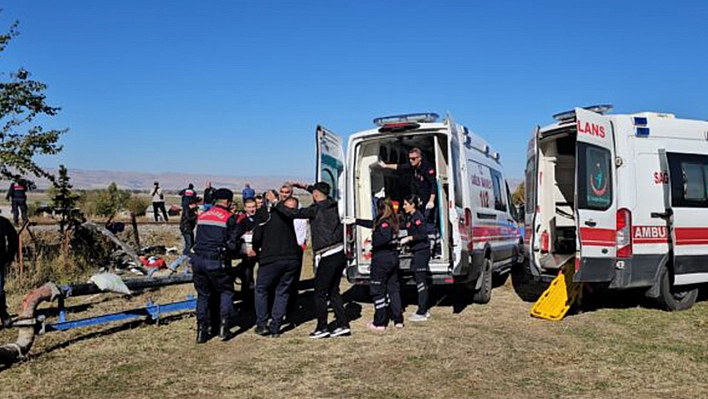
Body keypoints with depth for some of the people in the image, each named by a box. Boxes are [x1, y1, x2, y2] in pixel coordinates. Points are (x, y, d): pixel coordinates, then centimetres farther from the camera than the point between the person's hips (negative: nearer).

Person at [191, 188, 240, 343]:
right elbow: (232, 244, -5)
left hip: (198, 259, 5)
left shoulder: (202, 216, 14)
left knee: (203, 295, 16)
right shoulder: (229, 218, -3)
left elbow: (198, 239, 18)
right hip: (216, 262, -5)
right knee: (226, 291, 15)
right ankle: (223, 326, 4)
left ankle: (202, 331, 14)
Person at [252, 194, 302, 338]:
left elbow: (257, 236, -1)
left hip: (271, 259, -3)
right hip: (292, 259, 3)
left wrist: (256, 250, 17)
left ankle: (262, 325, 11)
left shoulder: (264, 213, 1)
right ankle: (275, 327, 11)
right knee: (282, 292, 12)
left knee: (261, 290, 14)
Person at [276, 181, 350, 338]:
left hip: (327, 257, -8)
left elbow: (292, 213, -13)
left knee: (320, 293, 3)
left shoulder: (316, 209, -10)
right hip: (340, 255, 8)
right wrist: (306, 187, 36)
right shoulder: (332, 204, 10)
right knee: (333, 291, 16)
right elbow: (324, 197, 33)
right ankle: (343, 325, 17)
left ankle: (322, 328, 8)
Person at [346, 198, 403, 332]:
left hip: (381, 260, -8)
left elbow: (386, 237, -36)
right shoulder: (392, 221, 11)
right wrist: (355, 221, 28)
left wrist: (374, 242, -19)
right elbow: (372, 224, 23)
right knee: (393, 289, 14)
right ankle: (398, 320, 17)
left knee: (378, 291, 2)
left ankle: (379, 323, 7)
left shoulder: (384, 222, -16)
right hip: (393, 259, 8)